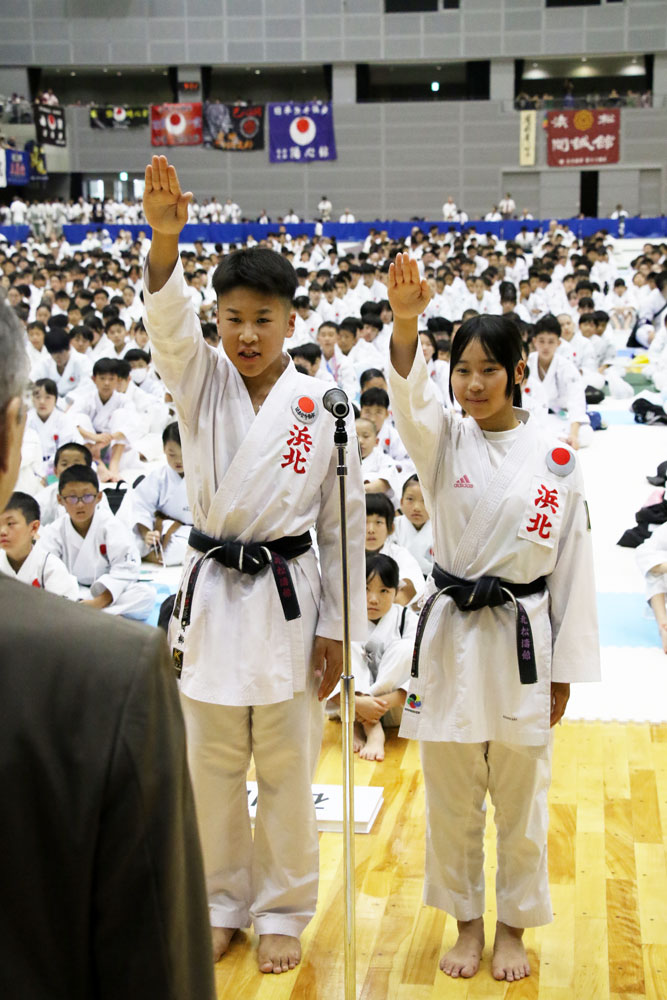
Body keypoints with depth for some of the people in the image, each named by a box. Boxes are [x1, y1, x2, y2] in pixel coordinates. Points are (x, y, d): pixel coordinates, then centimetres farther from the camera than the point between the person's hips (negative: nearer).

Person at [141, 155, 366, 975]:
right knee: (211, 768, 13)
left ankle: (281, 911, 29)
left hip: (289, 600, -2)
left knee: (286, 771, 9)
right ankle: (223, 901, 33)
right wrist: (164, 236, -41)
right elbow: (168, 323, -22)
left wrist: (335, 629, -1)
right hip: (211, 596, 2)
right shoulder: (201, 384, 0)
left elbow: (343, 523, -1)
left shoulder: (322, 407, -5)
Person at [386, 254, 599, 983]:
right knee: (452, 799, 12)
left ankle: (513, 926, 31)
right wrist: (405, 324, -44)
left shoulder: (555, 460, -3)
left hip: (523, 639, -1)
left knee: (520, 799, 11)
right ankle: (467, 923, 32)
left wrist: (564, 671, 0)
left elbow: (571, 566, 0)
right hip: (451, 637, 1)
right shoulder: (443, 443, -1)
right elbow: (408, 401, -25)